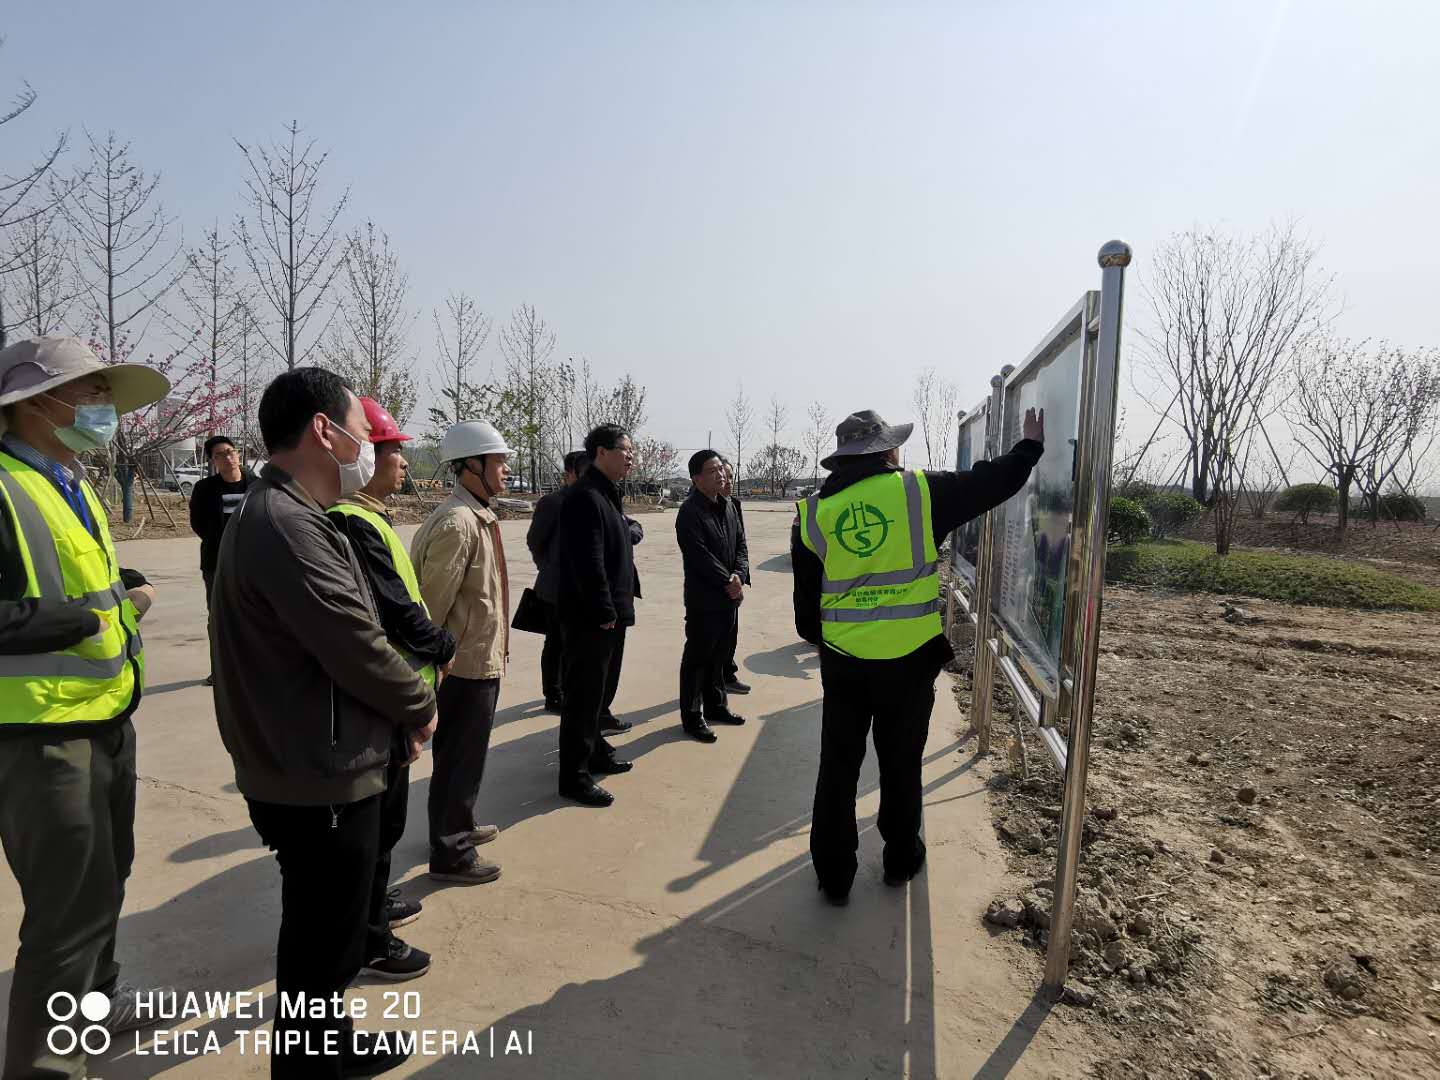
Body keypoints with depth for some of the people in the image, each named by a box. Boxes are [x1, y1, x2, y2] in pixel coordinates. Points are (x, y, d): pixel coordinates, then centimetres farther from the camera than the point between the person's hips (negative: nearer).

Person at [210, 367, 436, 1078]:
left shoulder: (273, 515, 11)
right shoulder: (287, 525, -25)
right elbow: (358, 647, -26)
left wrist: (399, 711, 5)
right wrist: (420, 707, -7)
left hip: (302, 774, 11)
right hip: (322, 783, -11)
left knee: (322, 934, 26)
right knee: (323, 949, 7)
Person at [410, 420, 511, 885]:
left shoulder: (478, 517, 8)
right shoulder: (457, 523, -23)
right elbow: (433, 603, -22)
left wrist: (495, 649, 15)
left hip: (481, 659, 9)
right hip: (467, 664, -9)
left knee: (460, 754, 23)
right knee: (460, 758, 5)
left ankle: (457, 827, 41)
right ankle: (450, 855, 20)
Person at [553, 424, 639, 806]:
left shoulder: (606, 495, 15)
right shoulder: (585, 498, -19)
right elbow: (588, 561, -24)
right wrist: (604, 612, -20)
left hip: (610, 614, 10)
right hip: (590, 617, -10)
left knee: (601, 689, 21)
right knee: (584, 695, -1)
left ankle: (595, 751, 37)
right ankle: (574, 776, 9)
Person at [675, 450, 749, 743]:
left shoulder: (728, 506, 10)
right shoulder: (689, 511, -15)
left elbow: (740, 545, 9)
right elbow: (700, 556, -21)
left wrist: (739, 574, -8)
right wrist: (728, 582, -16)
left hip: (729, 596, 8)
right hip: (703, 598, -8)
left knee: (719, 655, 18)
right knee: (697, 658, 2)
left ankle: (715, 705, 32)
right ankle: (691, 716, 11)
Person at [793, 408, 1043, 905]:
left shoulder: (813, 512, 0)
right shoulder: (920, 491, -6)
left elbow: (805, 598, 6)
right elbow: (993, 481, 4)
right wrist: (1031, 445, 22)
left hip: (842, 662, 1)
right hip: (909, 659, -1)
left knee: (838, 767, 13)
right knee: (901, 764, 17)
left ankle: (833, 873, 22)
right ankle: (901, 859, 35)